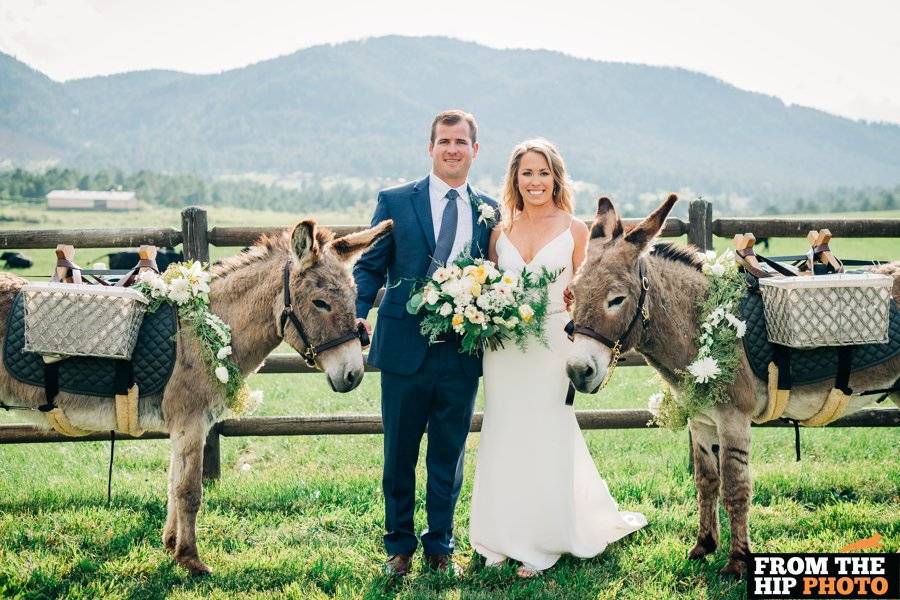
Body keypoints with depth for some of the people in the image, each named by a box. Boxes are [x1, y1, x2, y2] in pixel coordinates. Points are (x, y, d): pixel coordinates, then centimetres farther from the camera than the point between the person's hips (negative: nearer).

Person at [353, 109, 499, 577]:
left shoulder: (489, 212, 7)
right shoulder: (395, 202, 1)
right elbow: (369, 269, 0)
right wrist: (353, 322, -14)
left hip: (462, 353, 1)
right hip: (404, 348, -1)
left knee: (448, 457, 11)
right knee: (399, 454, 9)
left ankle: (440, 547, 26)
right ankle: (399, 546, 25)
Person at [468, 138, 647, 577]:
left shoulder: (574, 230, 1)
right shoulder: (500, 232, 8)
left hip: (553, 347, -3)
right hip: (504, 351, 3)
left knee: (547, 438, 3)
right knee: (504, 438, 7)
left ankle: (544, 542, 15)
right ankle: (505, 536, 19)